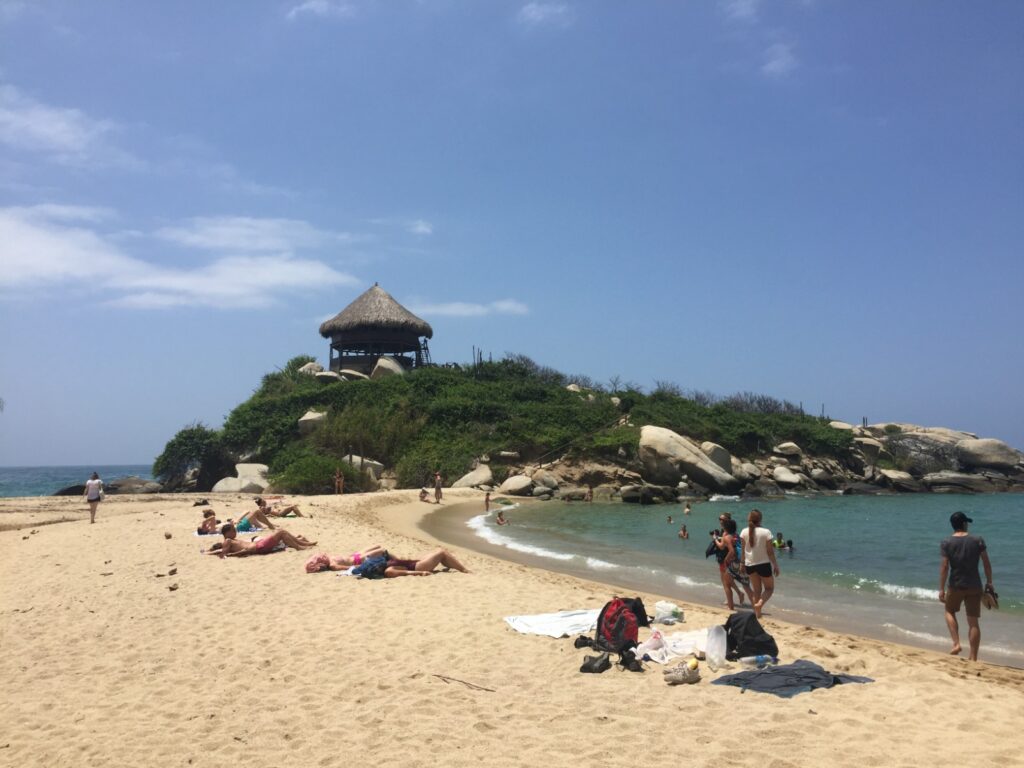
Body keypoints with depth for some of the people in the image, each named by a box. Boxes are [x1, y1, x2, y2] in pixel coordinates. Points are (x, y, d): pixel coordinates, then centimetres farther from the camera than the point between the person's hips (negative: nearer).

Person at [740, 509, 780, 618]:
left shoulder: (744, 532, -4)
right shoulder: (766, 532, -13)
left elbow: (743, 550, 1)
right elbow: (770, 551, -10)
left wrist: (743, 563, 13)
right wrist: (776, 565, -2)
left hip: (749, 565, 4)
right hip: (763, 564, -4)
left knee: (757, 590, 18)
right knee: (769, 588, 13)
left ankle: (757, 613, 16)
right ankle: (759, 604, -15)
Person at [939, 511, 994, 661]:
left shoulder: (946, 543, -7)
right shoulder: (978, 541, -3)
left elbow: (944, 566, -10)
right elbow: (986, 563, -1)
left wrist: (941, 589, -6)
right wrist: (989, 582, 12)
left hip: (955, 586, -1)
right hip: (974, 586, 1)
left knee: (950, 612, 24)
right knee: (973, 622, 6)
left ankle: (956, 644, 8)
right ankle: (973, 658, 8)